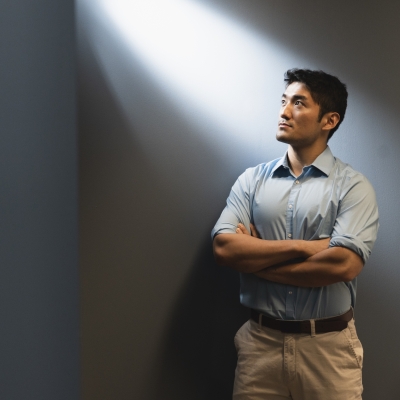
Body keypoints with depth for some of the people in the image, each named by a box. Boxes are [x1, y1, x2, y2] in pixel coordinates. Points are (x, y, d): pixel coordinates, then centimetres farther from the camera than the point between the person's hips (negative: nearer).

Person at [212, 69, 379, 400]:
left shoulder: (354, 187, -6)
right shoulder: (252, 180, 5)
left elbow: (343, 264, -20)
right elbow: (224, 247, -9)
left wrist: (253, 259, -11)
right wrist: (304, 246, -16)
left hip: (329, 346, -2)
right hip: (260, 342, 2)